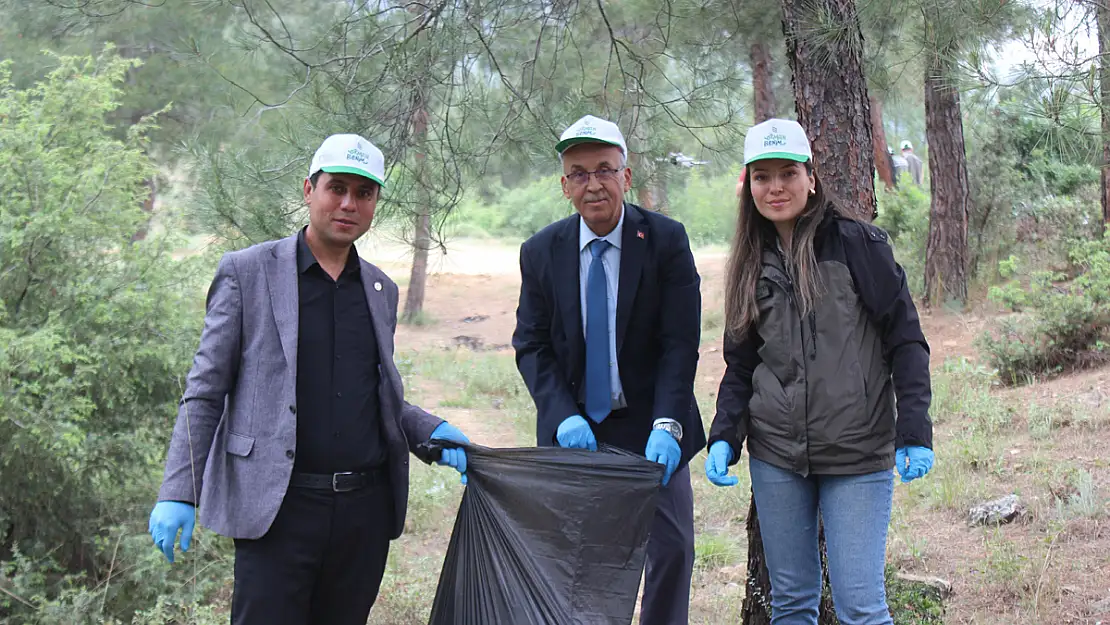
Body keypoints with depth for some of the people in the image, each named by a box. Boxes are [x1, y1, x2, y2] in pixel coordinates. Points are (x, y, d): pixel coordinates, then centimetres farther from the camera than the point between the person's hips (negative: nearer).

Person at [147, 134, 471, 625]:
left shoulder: (381, 290, 15)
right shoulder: (248, 272, 0)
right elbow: (205, 391, -1)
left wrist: (432, 433, 4)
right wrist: (178, 493, -8)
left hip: (366, 510, 5)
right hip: (278, 509, -4)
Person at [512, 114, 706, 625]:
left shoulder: (666, 240, -7)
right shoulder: (540, 252, -1)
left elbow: (680, 343, -10)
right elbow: (531, 346, 1)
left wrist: (667, 425, -23)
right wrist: (564, 417, -15)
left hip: (651, 429, -1)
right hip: (575, 428, 1)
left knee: (672, 552, 2)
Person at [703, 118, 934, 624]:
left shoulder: (856, 244, -5)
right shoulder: (752, 265, 11)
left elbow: (905, 339, -6)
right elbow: (739, 366, 13)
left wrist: (914, 432, -13)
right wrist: (723, 438, -2)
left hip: (858, 454, -4)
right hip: (775, 456, 5)